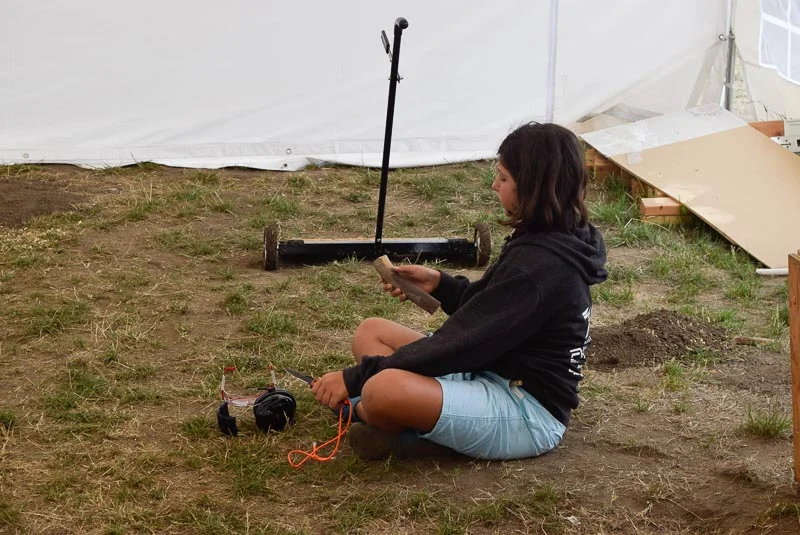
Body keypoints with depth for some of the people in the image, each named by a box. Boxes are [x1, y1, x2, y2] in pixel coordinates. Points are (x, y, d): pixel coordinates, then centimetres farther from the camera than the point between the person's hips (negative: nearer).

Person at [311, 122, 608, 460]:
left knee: (384, 389, -34)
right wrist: (439, 284, 4)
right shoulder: (542, 243, 7)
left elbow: (461, 343, -23)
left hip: (527, 414, -11)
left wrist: (356, 378, -18)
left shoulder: (538, 265, -23)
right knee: (371, 332, 11)